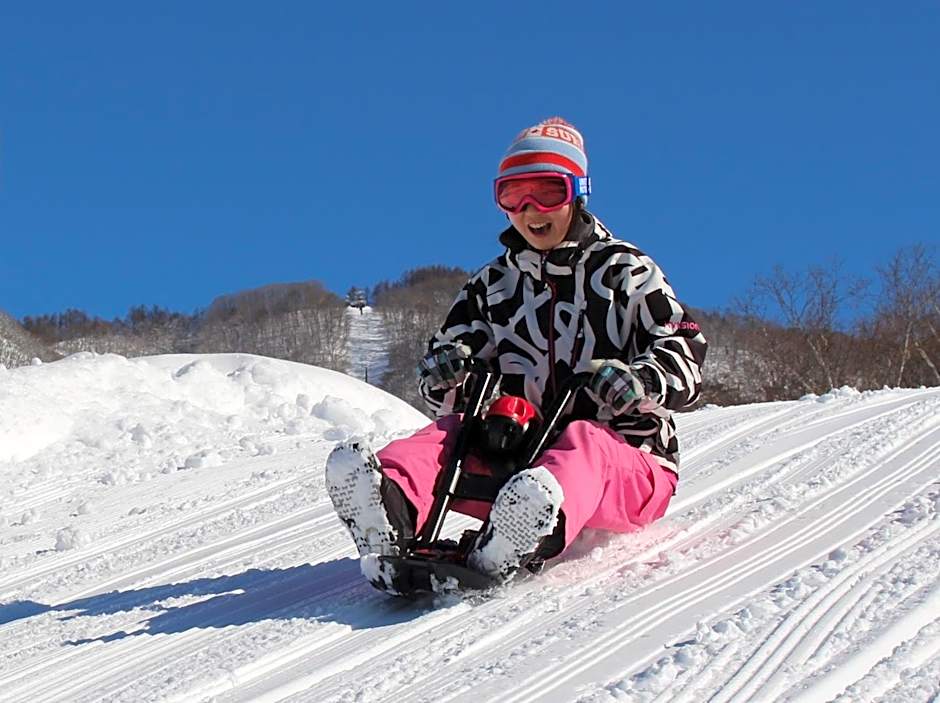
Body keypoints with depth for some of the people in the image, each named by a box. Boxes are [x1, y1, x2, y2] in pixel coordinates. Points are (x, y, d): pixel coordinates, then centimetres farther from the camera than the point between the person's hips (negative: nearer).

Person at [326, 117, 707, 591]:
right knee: (446, 433, -23)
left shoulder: (624, 270, 7)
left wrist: (640, 380, -24)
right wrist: (444, 366, -8)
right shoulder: (494, 283, 20)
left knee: (581, 441, -38)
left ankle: (540, 527, -74)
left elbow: (685, 355, -1)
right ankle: (390, 504, -58)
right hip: (523, 455, 4)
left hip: (627, 457, -4)